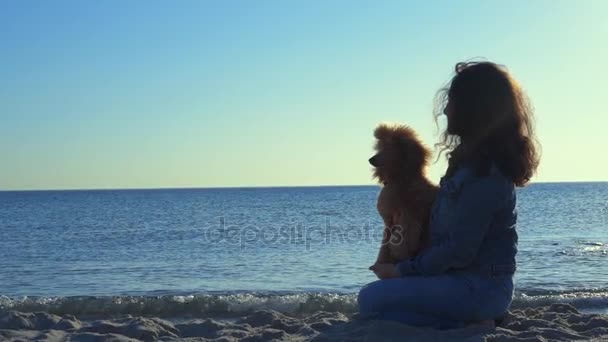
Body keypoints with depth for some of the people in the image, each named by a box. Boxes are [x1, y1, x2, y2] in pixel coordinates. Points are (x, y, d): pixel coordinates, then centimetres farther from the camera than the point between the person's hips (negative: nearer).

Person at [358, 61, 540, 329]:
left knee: (369, 300, -16)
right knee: (378, 293, 21)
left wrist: (403, 270, -11)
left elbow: (459, 250, -21)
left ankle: (467, 325, -12)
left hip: (477, 288, -10)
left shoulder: (483, 172, -20)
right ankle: (471, 318, 8)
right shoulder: (473, 160, 12)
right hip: (479, 283, 10)